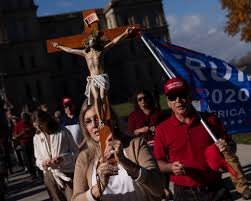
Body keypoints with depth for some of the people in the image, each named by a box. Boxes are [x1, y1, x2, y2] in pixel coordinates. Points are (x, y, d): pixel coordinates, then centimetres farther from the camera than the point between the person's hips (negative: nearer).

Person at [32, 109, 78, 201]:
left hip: (67, 173, -3)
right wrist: (43, 163, -13)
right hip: (49, 176, 3)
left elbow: (75, 151, -3)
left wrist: (62, 158, -22)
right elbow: (38, 159, 10)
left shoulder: (62, 131, -5)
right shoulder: (36, 137, 5)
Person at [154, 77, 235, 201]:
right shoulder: (162, 129, -1)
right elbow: (158, 162, 3)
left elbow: (230, 146, 11)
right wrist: (171, 167, -17)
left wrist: (227, 148, -12)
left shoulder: (210, 120, 1)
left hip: (216, 191, 1)